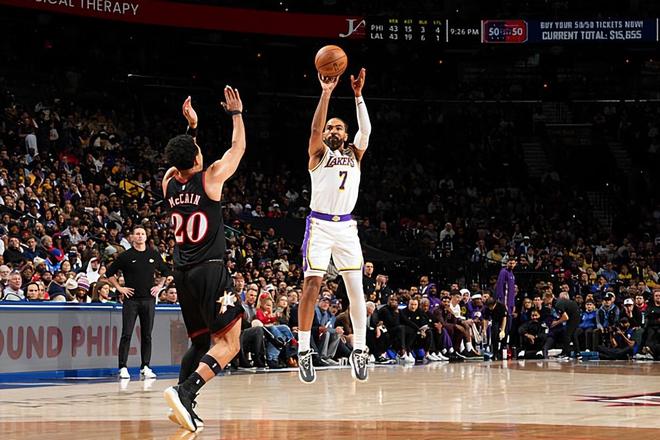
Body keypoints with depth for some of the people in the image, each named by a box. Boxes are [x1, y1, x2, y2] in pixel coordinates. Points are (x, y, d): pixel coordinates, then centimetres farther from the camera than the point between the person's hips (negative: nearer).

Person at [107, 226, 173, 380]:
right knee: (127, 334, -5)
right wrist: (119, 288, 0)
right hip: (130, 300, -2)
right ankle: (123, 368, -3)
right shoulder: (126, 256, 1)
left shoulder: (154, 255, 8)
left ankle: (145, 367, 11)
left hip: (148, 299, 2)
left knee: (147, 335, 5)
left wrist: (160, 286, 7)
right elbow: (110, 273, 8)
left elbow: (166, 273, 20)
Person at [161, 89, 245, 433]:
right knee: (230, 343, -8)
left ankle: (183, 404, 8)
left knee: (201, 342, 20)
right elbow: (238, 148, 7)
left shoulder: (169, 183, 7)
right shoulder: (210, 178, -8)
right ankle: (185, 391, -28)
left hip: (182, 274, 7)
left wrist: (192, 127, 35)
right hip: (210, 271, -7)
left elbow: (184, 161, 31)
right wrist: (236, 114, 20)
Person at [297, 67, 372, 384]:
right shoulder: (318, 153, 5)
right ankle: (304, 352, -9)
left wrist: (358, 95, -14)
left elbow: (365, 131, -5)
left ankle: (359, 350, 6)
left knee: (356, 287, 0)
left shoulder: (354, 154, 13)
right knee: (312, 285, -10)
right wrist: (326, 93, -21)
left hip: (346, 227, 3)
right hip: (319, 225, -3)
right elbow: (315, 128, -13)